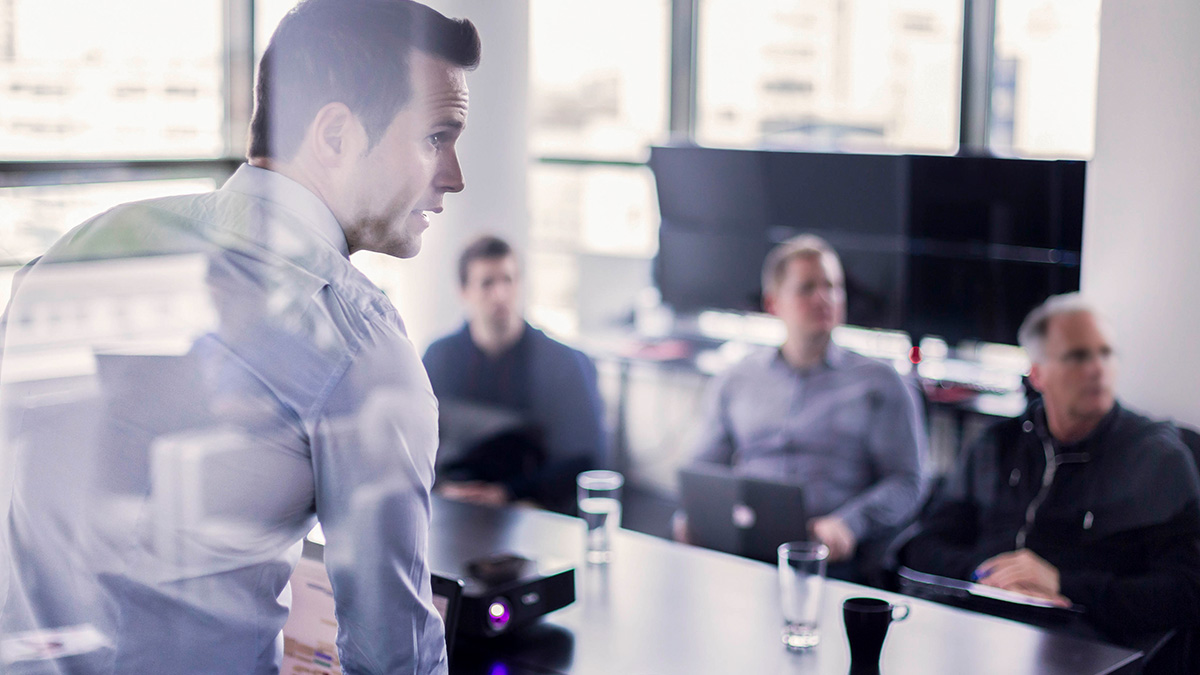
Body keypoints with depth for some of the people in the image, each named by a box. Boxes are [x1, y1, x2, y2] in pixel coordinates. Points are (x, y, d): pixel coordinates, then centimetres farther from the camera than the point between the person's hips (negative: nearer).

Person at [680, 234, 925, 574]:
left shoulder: (880, 383, 12)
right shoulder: (736, 381, 20)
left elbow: (906, 482, 5)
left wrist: (847, 525, -14)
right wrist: (691, 517, 1)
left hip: (829, 558, -2)